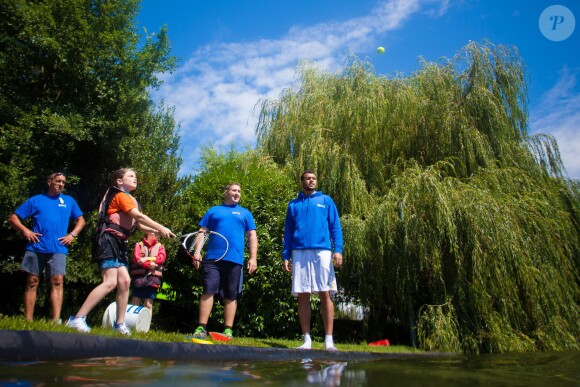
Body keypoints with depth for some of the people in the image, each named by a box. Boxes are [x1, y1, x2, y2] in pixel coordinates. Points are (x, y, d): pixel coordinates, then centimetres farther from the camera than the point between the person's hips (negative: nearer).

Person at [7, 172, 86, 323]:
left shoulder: (69, 201, 16)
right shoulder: (36, 200, 11)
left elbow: (80, 220, 21)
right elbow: (12, 218, 11)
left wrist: (72, 234, 4)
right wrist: (25, 230, -6)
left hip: (58, 249, 0)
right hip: (35, 248, 0)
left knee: (57, 281, -12)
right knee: (32, 282, 3)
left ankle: (56, 321, -16)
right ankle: (28, 321, 8)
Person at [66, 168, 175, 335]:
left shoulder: (129, 199, 23)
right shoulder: (121, 195, -6)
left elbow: (139, 224, 15)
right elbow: (140, 216, -17)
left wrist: (157, 231, 0)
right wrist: (161, 228, -15)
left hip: (118, 243, 10)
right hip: (108, 241, -10)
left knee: (124, 281, 2)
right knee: (110, 282, -19)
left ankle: (120, 324, 10)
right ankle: (77, 319, -13)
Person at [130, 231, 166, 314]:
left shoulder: (160, 246, 15)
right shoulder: (139, 244, 13)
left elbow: (161, 259, -1)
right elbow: (136, 258, -1)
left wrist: (147, 259, -12)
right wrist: (149, 264, -15)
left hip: (152, 277, 0)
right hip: (139, 276, 0)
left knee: (148, 305, -2)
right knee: (134, 303, 0)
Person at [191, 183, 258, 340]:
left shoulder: (245, 213, 16)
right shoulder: (213, 211, 16)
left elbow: (252, 236, 10)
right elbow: (202, 232, 12)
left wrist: (253, 257, -1)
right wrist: (197, 252, -2)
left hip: (235, 260, 1)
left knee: (231, 296, 4)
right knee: (208, 291, -6)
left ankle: (228, 330, 10)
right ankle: (201, 328, -1)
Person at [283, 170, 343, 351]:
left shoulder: (326, 200, 13)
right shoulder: (293, 204, 17)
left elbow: (335, 226, 6)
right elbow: (288, 232, 15)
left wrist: (338, 250, -8)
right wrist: (286, 256, 5)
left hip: (322, 252, -1)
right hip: (300, 253, 2)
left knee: (325, 295, -4)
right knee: (303, 296, 1)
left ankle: (329, 341, 1)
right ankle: (307, 340, 8)